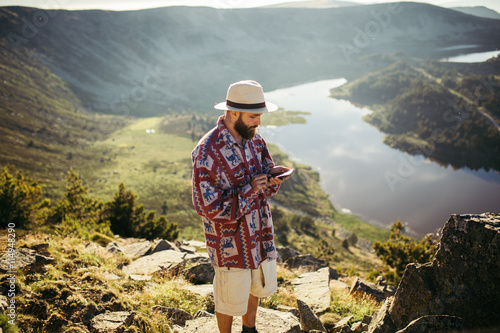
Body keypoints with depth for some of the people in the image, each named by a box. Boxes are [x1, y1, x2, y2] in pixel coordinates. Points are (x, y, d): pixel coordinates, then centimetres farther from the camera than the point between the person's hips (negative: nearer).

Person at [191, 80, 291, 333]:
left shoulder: (254, 139, -2)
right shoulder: (208, 152, -25)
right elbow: (207, 206, -25)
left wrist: (274, 175, -16)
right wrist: (249, 190, -30)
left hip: (260, 234, 8)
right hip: (231, 243, -7)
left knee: (258, 285, 27)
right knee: (230, 297, 14)